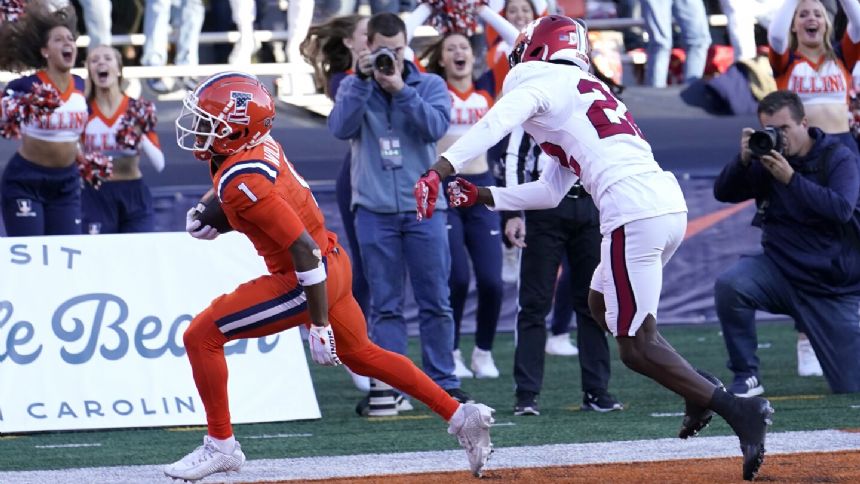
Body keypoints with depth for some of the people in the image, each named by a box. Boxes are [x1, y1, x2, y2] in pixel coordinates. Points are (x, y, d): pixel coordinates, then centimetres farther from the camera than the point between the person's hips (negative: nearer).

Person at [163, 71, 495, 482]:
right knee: (359, 354, 27)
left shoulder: (241, 183, -27)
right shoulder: (261, 145, -1)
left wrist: (319, 325, -24)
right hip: (334, 263, 10)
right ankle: (462, 417, 29)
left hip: (308, 279, -10)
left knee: (202, 336, -7)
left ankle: (220, 445, 4)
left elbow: (303, 248, -28)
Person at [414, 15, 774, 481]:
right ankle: (699, 395, 18)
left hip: (633, 213, -9)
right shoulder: (586, 93, 32)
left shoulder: (541, 84, 6)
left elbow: (493, 126, -15)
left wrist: (439, 170, -24)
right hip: (671, 205, 9)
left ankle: (737, 409, -18)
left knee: (637, 345, -5)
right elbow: (549, 193, 33)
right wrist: (482, 196, 33)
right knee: (602, 304, 27)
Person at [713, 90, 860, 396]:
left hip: (833, 287, -2)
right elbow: (723, 193, -2)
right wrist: (743, 161, -21)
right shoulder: (766, 159, 0)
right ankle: (746, 378, -15)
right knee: (729, 286, -31)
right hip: (780, 272, 2)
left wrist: (791, 178, -31)